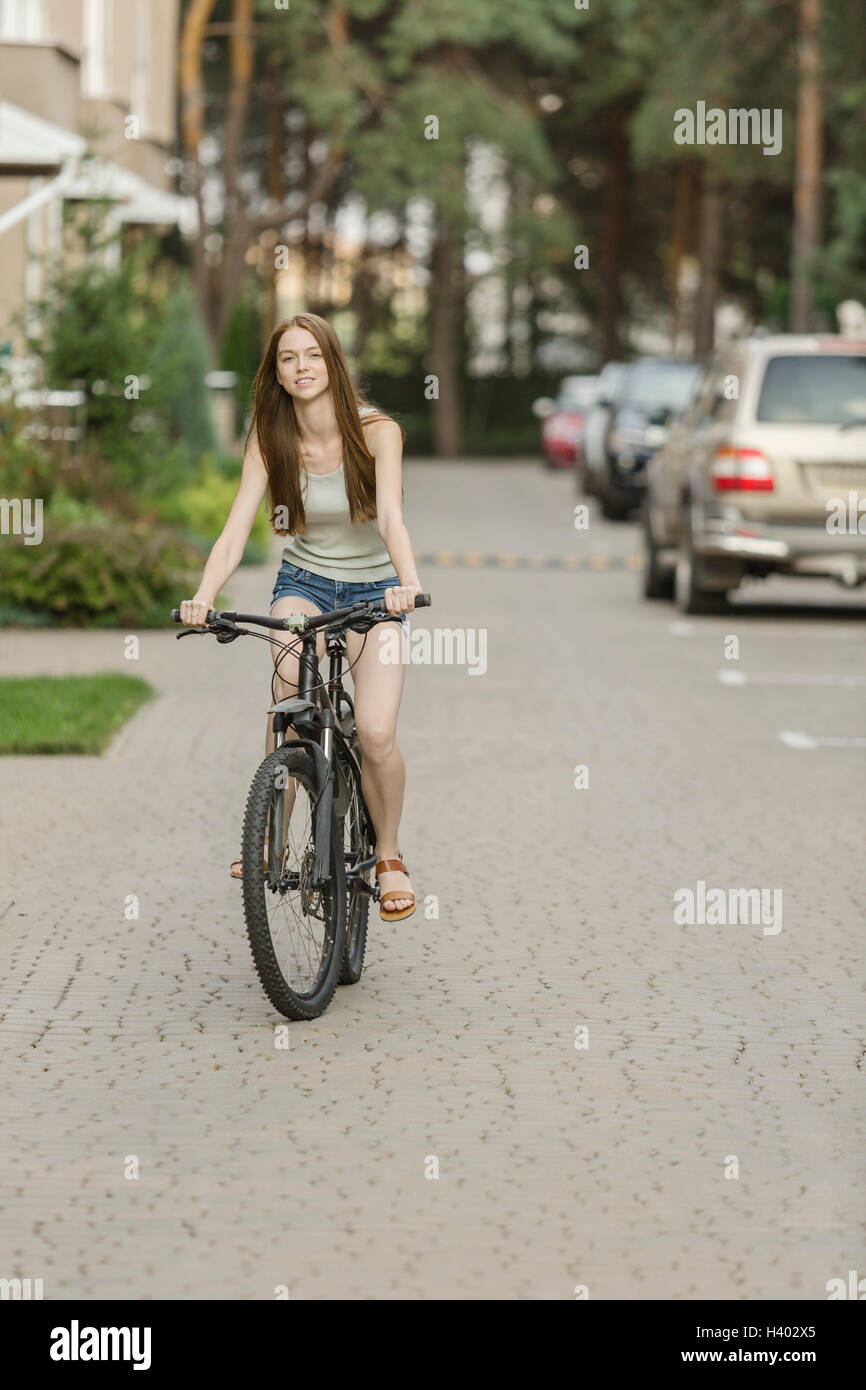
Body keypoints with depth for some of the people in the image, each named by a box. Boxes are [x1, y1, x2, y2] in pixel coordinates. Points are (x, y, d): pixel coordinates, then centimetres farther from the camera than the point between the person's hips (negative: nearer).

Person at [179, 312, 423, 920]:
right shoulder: (270, 440, -7)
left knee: (376, 734, -18)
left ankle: (389, 854, 7)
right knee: (290, 699, -29)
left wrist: (408, 582, -48)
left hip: (374, 589, -1)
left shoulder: (376, 430, -14)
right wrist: (204, 597, -33)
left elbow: (391, 516, -28)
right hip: (304, 581, 1)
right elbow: (235, 532, -15)